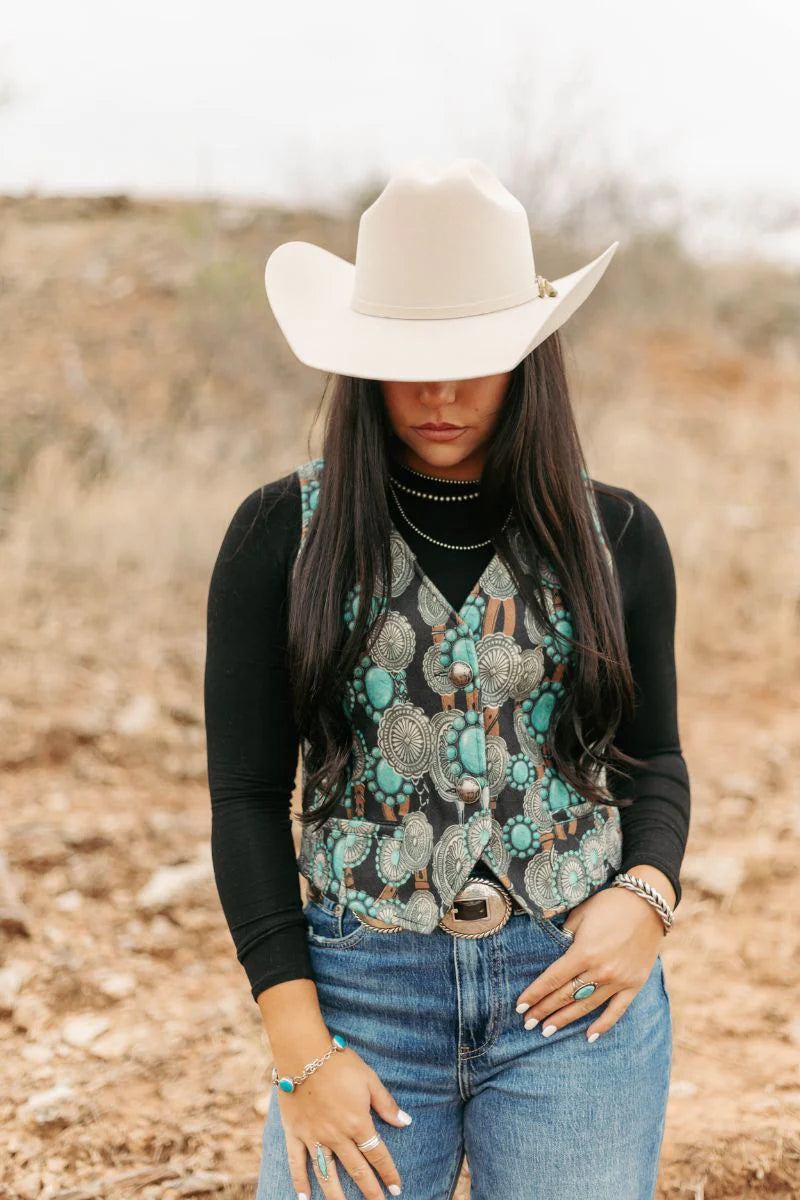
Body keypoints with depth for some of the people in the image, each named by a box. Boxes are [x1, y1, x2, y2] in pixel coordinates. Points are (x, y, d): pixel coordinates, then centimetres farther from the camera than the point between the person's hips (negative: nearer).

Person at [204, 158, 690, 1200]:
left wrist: (647, 898, -8)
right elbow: (247, 796, -2)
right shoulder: (282, 534, -1)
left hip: (576, 989, 1)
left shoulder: (616, 535, 4)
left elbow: (652, 761, 13)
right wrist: (300, 1049, -7)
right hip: (363, 990, -1)